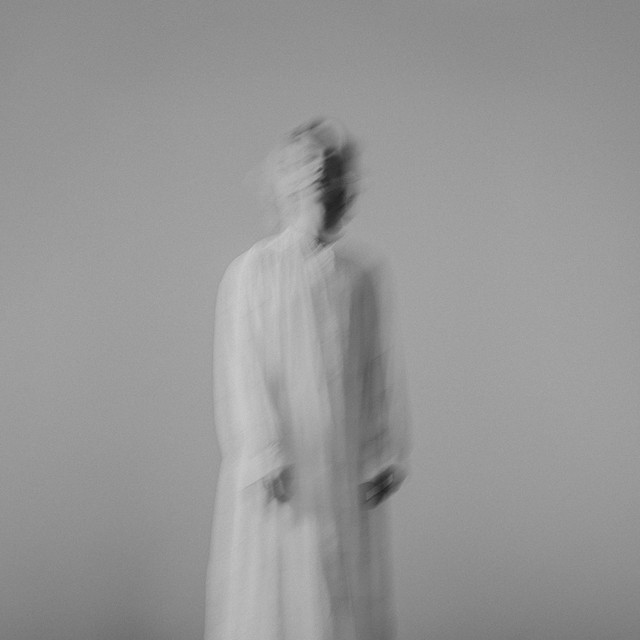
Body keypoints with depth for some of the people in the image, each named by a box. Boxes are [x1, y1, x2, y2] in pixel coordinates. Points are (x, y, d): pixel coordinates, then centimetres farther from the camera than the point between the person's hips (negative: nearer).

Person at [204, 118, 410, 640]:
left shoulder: (367, 275, 6)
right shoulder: (251, 273, -4)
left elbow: (384, 369, 6)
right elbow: (241, 370, -7)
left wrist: (389, 454, 1)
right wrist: (264, 456, -14)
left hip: (348, 469, 3)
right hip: (279, 474, -3)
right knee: (270, 591, 0)